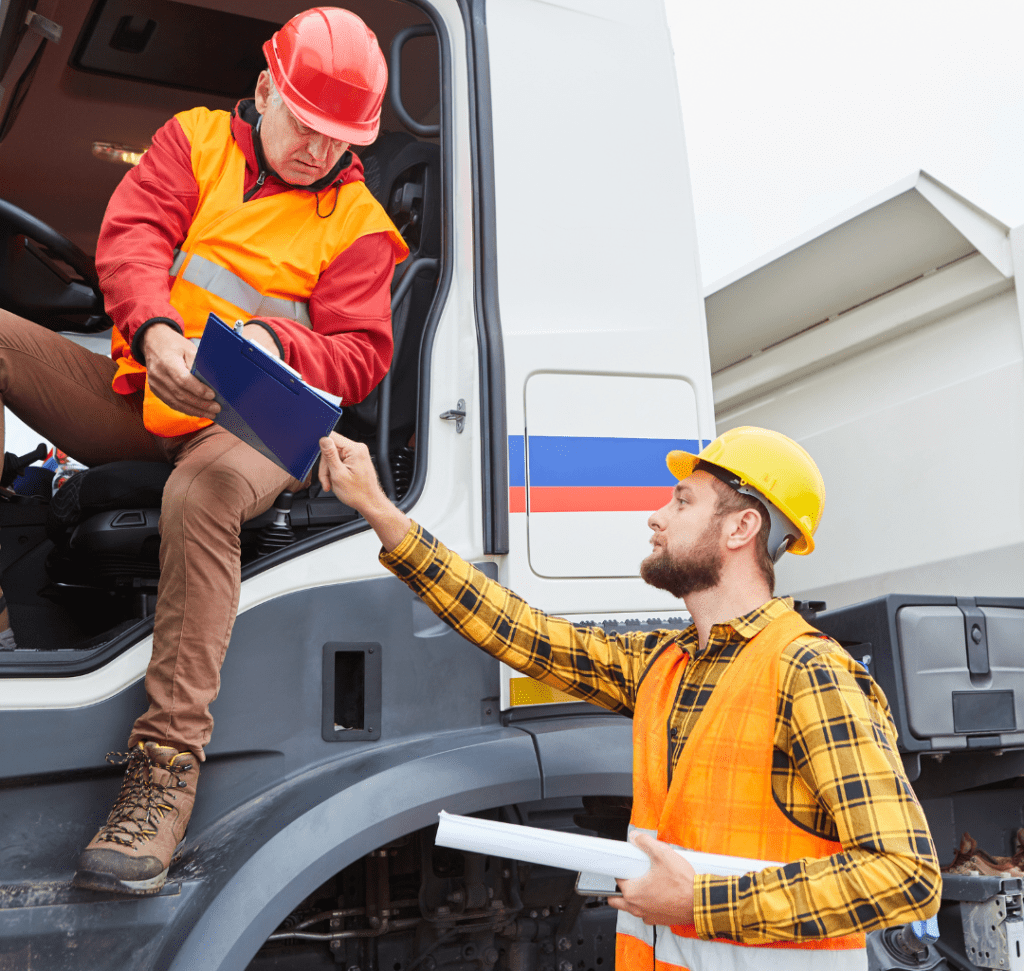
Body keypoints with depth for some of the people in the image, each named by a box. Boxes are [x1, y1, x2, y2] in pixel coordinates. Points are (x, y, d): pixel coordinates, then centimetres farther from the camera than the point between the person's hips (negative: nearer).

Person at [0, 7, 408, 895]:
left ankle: (167, 767, -38)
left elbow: (359, 355, 0)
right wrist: (158, 331, -22)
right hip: (137, 395, 4)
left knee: (205, 490, -39)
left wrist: (276, 345, -22)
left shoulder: (356, 223, 8)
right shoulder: (196, 139, 14)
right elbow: (131, 238, -1)